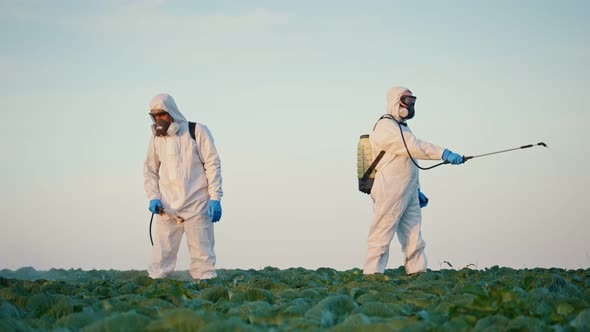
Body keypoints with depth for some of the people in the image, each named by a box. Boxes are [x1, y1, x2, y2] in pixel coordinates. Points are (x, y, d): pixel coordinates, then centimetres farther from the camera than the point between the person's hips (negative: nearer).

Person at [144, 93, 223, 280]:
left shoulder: (197, 132, -1)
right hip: (166, 208, 3)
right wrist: (153, 198, 2)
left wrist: (215, 198, -9)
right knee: (160, 258, -1)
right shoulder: (156, 137, 11)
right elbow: (150, 170, 18)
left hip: (196, 206, -3)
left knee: (202, 256, 0)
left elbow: (213, 165, -2)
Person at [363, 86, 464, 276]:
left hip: (409, 196, 10)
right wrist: (444, 154, -31)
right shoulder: (386, 127, -10)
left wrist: (417, 191, 21)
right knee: (381, 238, -8)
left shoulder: (403, 128, 22)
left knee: (414, 241, 6)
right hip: (389, 195, -10)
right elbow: (414, 146, -24)